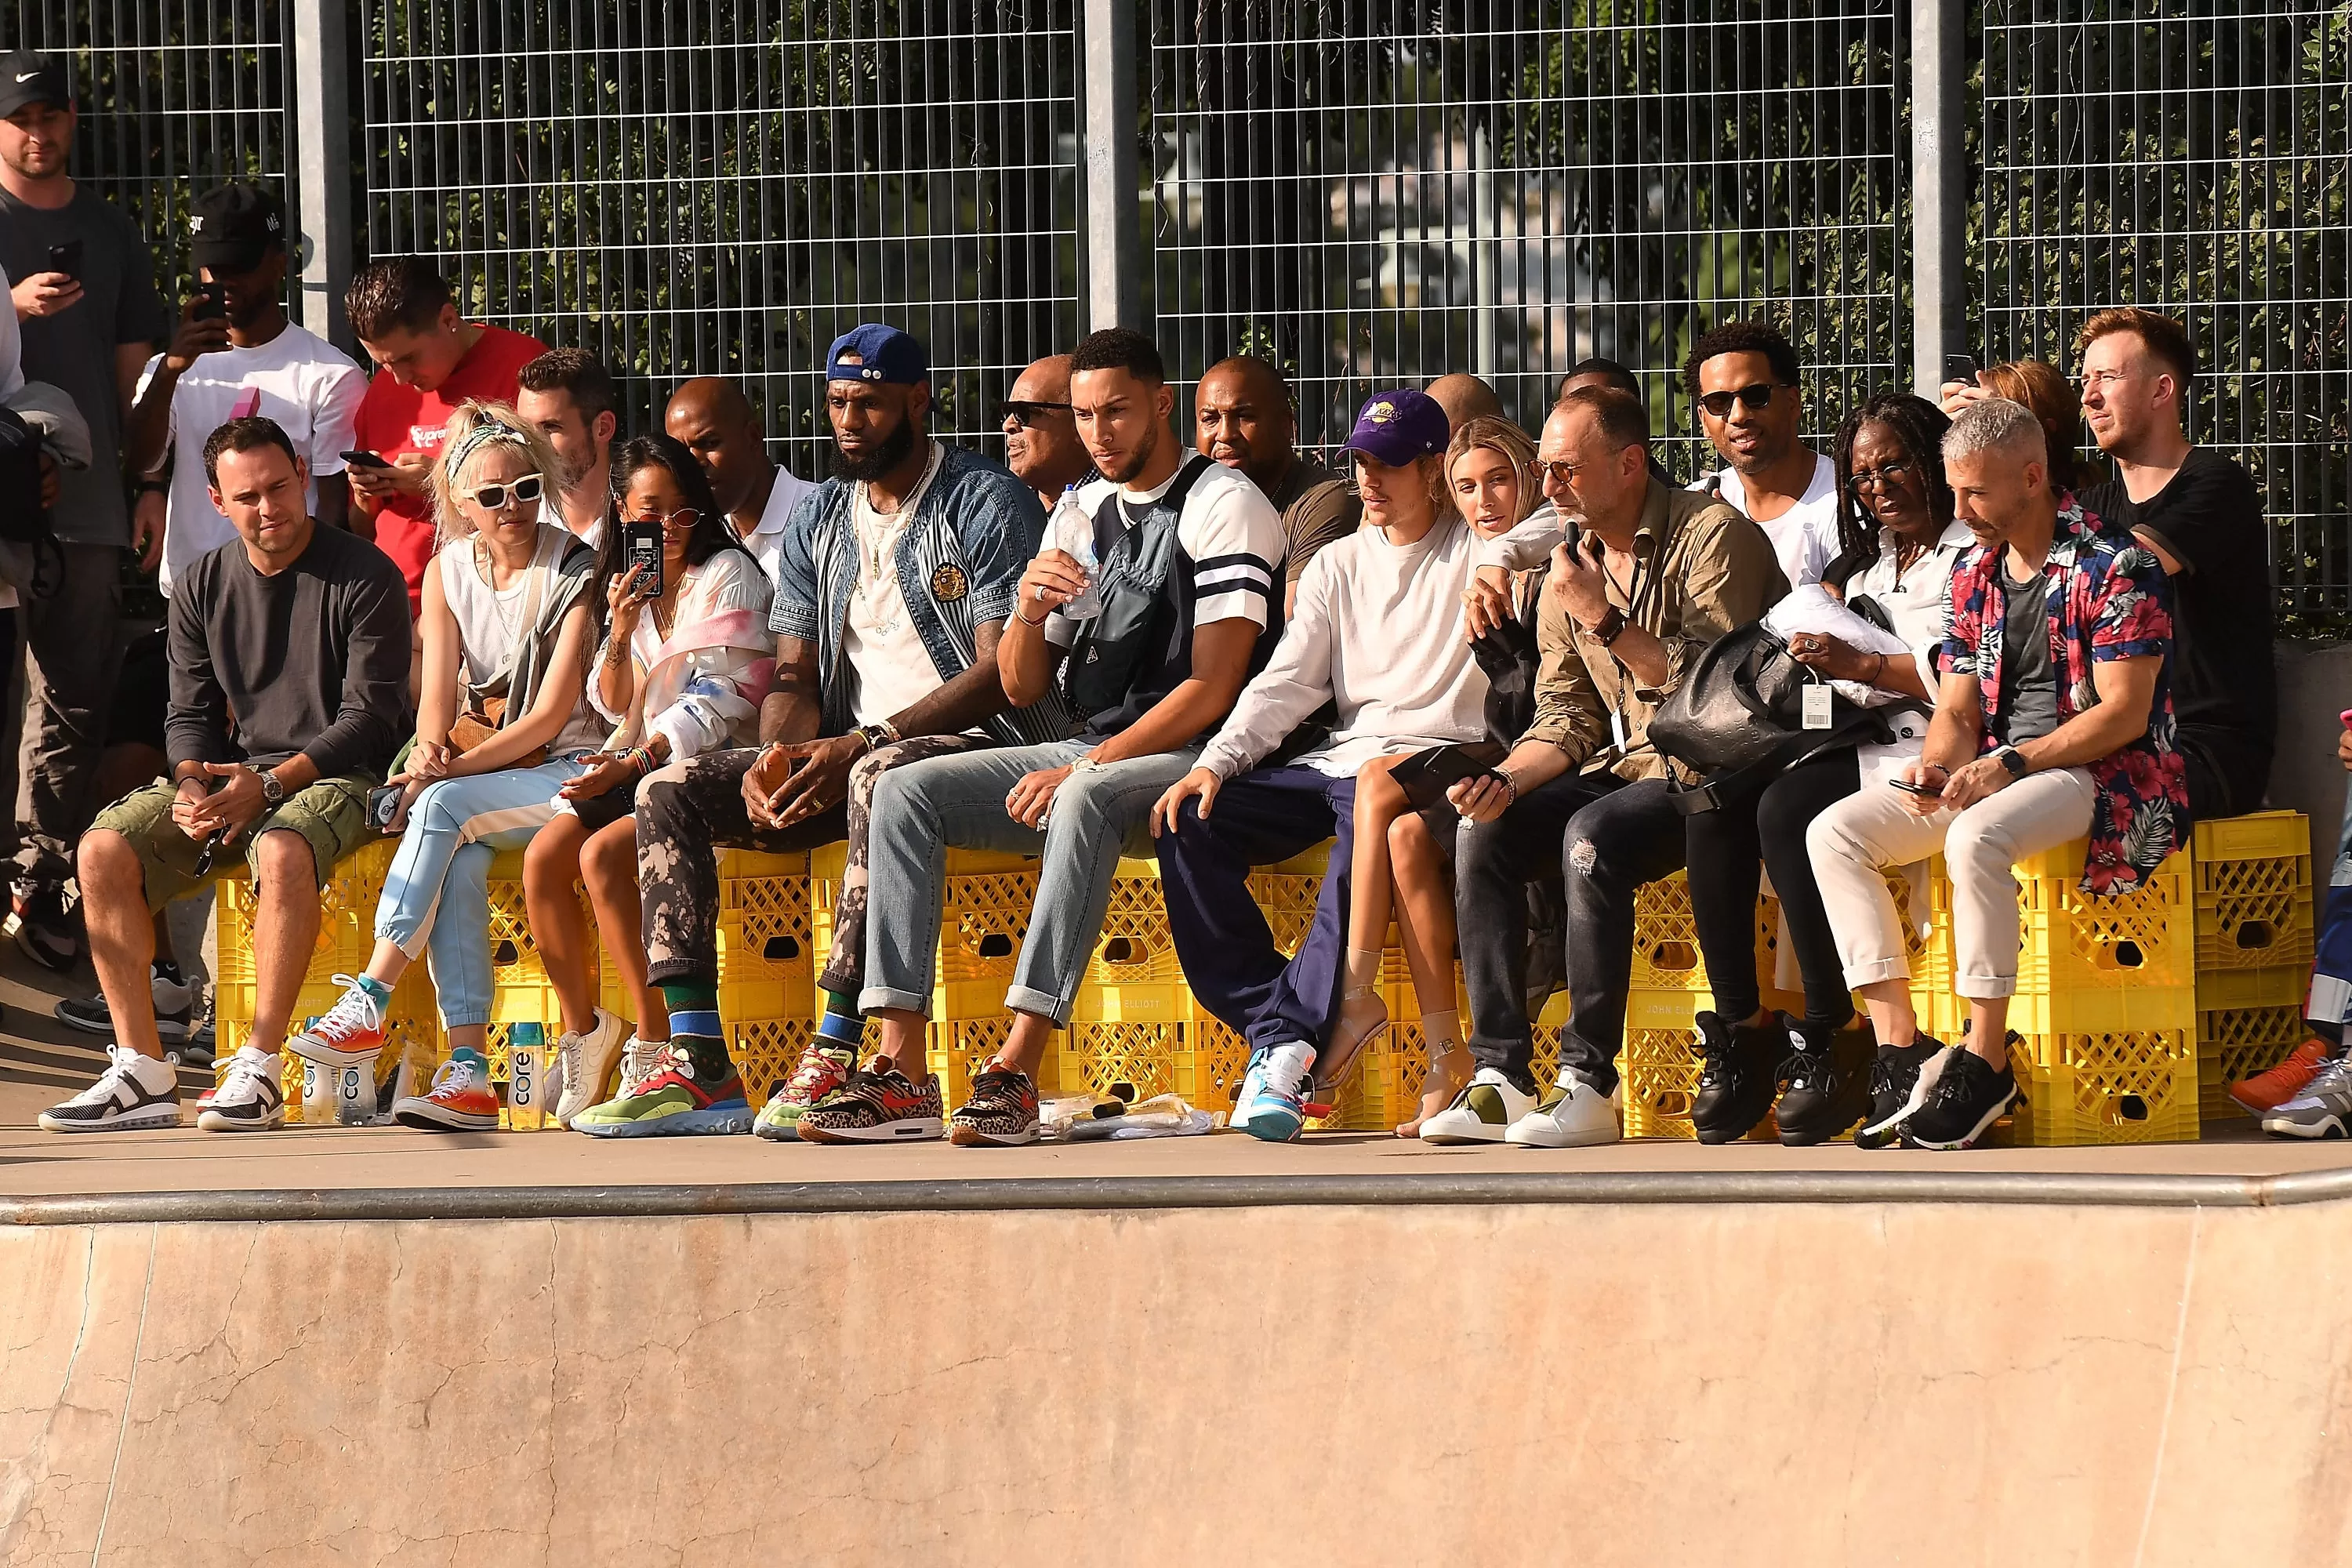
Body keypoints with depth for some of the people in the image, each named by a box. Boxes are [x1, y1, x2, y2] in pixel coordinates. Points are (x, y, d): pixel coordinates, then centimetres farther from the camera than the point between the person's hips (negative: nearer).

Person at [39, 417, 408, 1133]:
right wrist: (193, 787, -11)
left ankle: (259, 1068, -32)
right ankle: (141, 1071, -19)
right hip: (232, 774, 5)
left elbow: (370, 718, -11)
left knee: (282, 851, -39)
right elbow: (191, 714, 12)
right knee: (105, 848, -19)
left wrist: (269, 784, -20)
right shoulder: (202, 587, 11)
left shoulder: (363, 578, -6)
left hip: (334, 777, -5)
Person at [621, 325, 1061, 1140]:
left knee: (882, 776, -41)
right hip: (845, 756, 7)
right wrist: (777, 756, -12)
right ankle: (695, 1056, -21)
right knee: (671, 790, -11)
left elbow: (1001, 673, -14)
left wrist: (860, 745, -23)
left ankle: (835, 1049, -43)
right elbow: (793, 676, 14)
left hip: (974, 739, -7)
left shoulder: (989, 502, -5)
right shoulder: (818, 524, 16)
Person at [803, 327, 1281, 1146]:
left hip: (1184, 761, -7)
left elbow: (1212, 689, -14)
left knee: (1086, 799, -39)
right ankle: (900, 1073, -22)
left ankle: (1017, 1072, -43)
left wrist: (1081, 769, -19)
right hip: (1088, 754, 8)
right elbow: (1022, 689, 17)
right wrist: (1029, 612, -6)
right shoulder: (1084, 511, 18)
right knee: (905, 792, -11)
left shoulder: (1223, 506, -5)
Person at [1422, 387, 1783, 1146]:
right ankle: (1500, 1076, -17)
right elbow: (1568, 715, 11)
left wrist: (1603, 619, -19)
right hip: (1627, 765, 7)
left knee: (1592, 836, -33)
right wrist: (1506, 780, -8)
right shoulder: (1573, 563, 12)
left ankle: (1588, 1084, -28)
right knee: (1484, 832, -15)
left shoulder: (1714, 534, -10)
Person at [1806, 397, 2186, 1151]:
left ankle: (1985, 1060, -27)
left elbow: (2125, 712, -16)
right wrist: (1940, 765, -10)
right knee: (1834, 832, -8)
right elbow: (1956, 708, 13)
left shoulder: (2113, 564, -11)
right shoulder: (1974, 571, 12)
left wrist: (2013, 764, -23)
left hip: (2103, 774, -8)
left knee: (1976, 837, -38)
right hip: (1990, 773, 8)